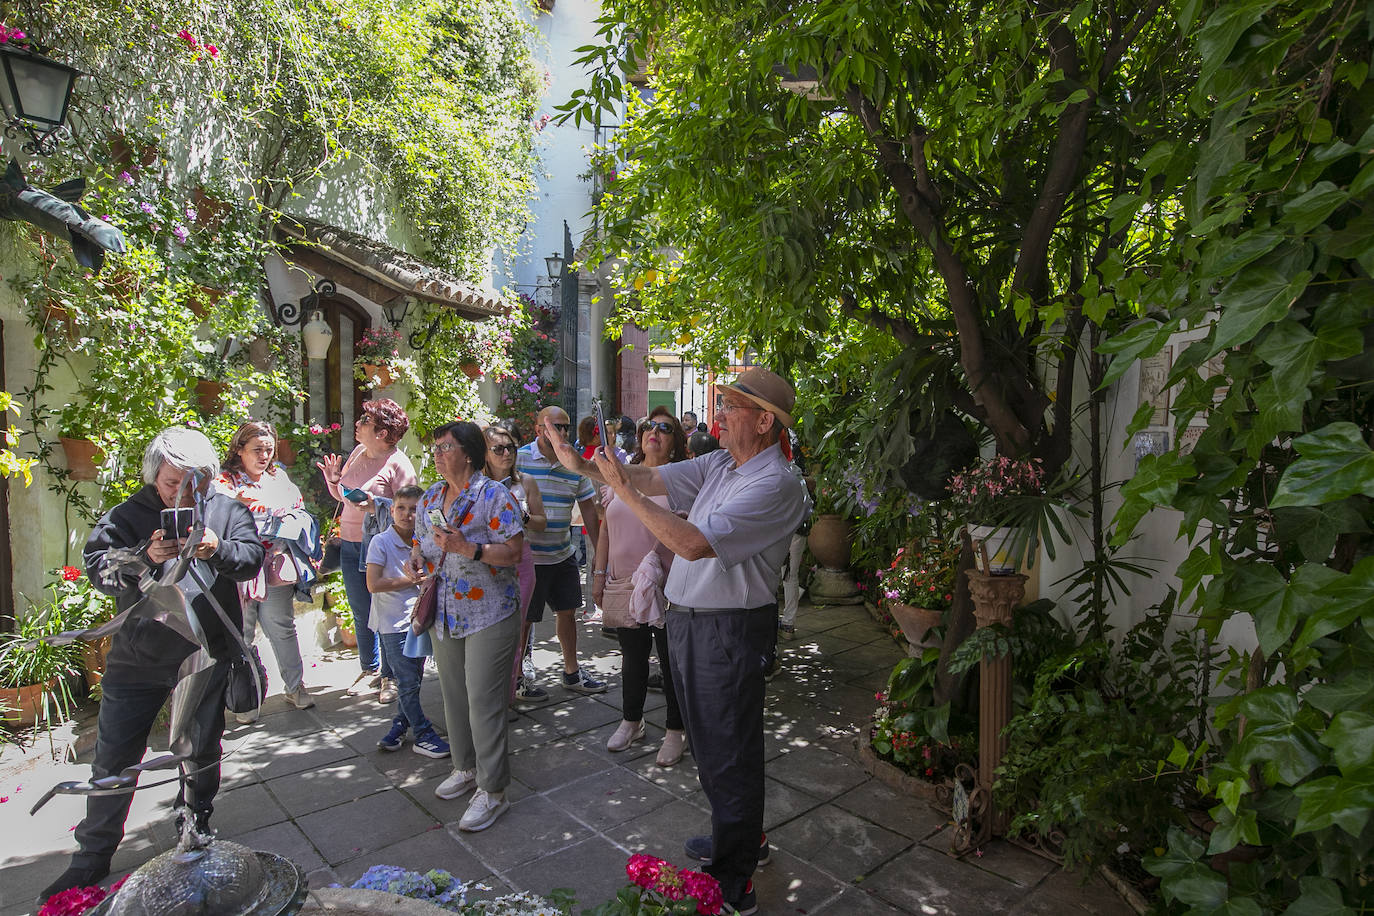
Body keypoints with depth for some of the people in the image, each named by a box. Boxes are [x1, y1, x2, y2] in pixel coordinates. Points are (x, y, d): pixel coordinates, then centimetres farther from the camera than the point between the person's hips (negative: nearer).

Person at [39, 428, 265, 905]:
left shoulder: (227, 510, -3)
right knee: (113, 758, 9)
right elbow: (97, 569, -13)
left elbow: (252, 557, -12)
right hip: (137, 656, 0)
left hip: (207, 655, 0)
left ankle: (195, 834, 39)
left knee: (201, 751, 16)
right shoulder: (127, 516, -3)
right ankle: (92, 857, 28)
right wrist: (146, 557, -32)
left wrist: (219, 549, -33)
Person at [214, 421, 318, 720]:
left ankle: (295, 686, 25)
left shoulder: (279, 477, 11)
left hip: (277, 568, 4)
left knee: (284, 629, 13)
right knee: (241, 634, 5)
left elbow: (299, 509, 19)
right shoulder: (224, 482, -4)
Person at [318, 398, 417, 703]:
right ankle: (369, 669, 34)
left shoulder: (398, 464, -13)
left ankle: (390, 676, 16)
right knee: (360, 614, 16)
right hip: (350, 543, 7)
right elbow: (343, 496, 21)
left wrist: (375, 506, -28)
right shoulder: (357, 453, 9)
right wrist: (333, 480, 1)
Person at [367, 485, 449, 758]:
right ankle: (423, 735, 11)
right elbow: (373, 585, -18)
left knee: (413, 679, 13)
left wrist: (419, 576, -13)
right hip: (393, 623, -5)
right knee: (408, 683, 0)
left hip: (418, 620, 5)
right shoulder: (381, 542, -11)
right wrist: (411, 581, -14)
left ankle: (399, 726, 32)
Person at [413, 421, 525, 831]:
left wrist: (469, 548, -29)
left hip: (489, 616, -7)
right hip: (444, 615, 7)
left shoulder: (494, 496, -13)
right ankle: (466, 767, 38)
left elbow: (514, 552, -17)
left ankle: (492, 791, 10)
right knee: (453, 695, 18)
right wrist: (416, 558, -3)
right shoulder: (429, 498, 8)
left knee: (483, 701, -3)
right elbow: (420, 541, 20)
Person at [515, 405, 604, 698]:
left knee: (567, 611, 15)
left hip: (563, 555, 6)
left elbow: (589, 508, 9)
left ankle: (572, 672, 32)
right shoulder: (519, 459, -11)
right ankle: (515, 681, 22)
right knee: (524, 619, 5)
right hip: (528, 556, -5)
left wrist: (598, 550, 8)